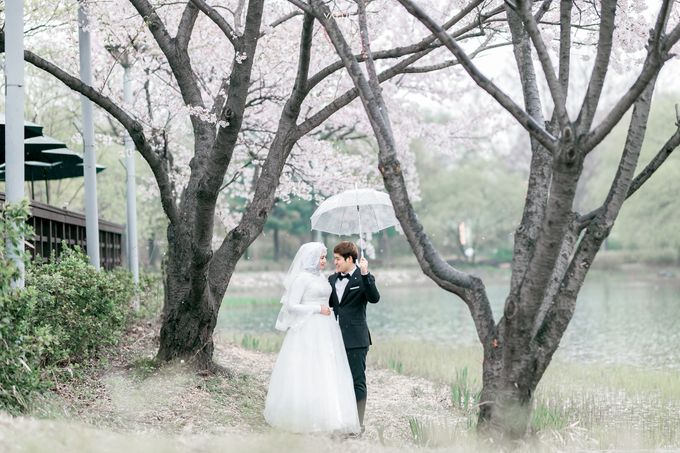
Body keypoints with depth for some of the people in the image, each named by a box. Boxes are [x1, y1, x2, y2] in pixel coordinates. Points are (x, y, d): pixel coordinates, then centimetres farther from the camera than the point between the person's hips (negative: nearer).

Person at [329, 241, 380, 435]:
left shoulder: (363, 278, -6)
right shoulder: (332, 279, 13)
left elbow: (374, 298, -22)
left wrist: (365, 274, -29)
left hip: (355, 339, -7)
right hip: (336, 338, 7)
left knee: (357, 381, 0)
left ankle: (357, 424, 6)